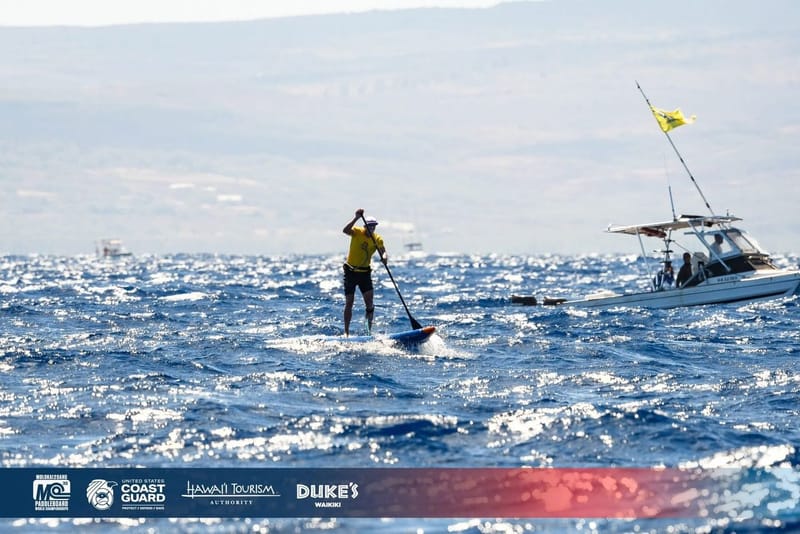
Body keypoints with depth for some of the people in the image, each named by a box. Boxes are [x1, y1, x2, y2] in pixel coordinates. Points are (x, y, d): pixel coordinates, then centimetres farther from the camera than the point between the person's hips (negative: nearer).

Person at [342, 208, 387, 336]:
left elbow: (383, 251, -10)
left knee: (369, 302, -6)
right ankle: (346, 332, 7)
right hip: (351, 271, -3)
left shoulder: (377, 239, -2)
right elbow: (345, 230, -31)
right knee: (349, 303, 1)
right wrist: (356, 218, -43)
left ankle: (370, 329, 1)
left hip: (365, 272, 3)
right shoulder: (357, 232, -12)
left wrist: (384, 257, -34)